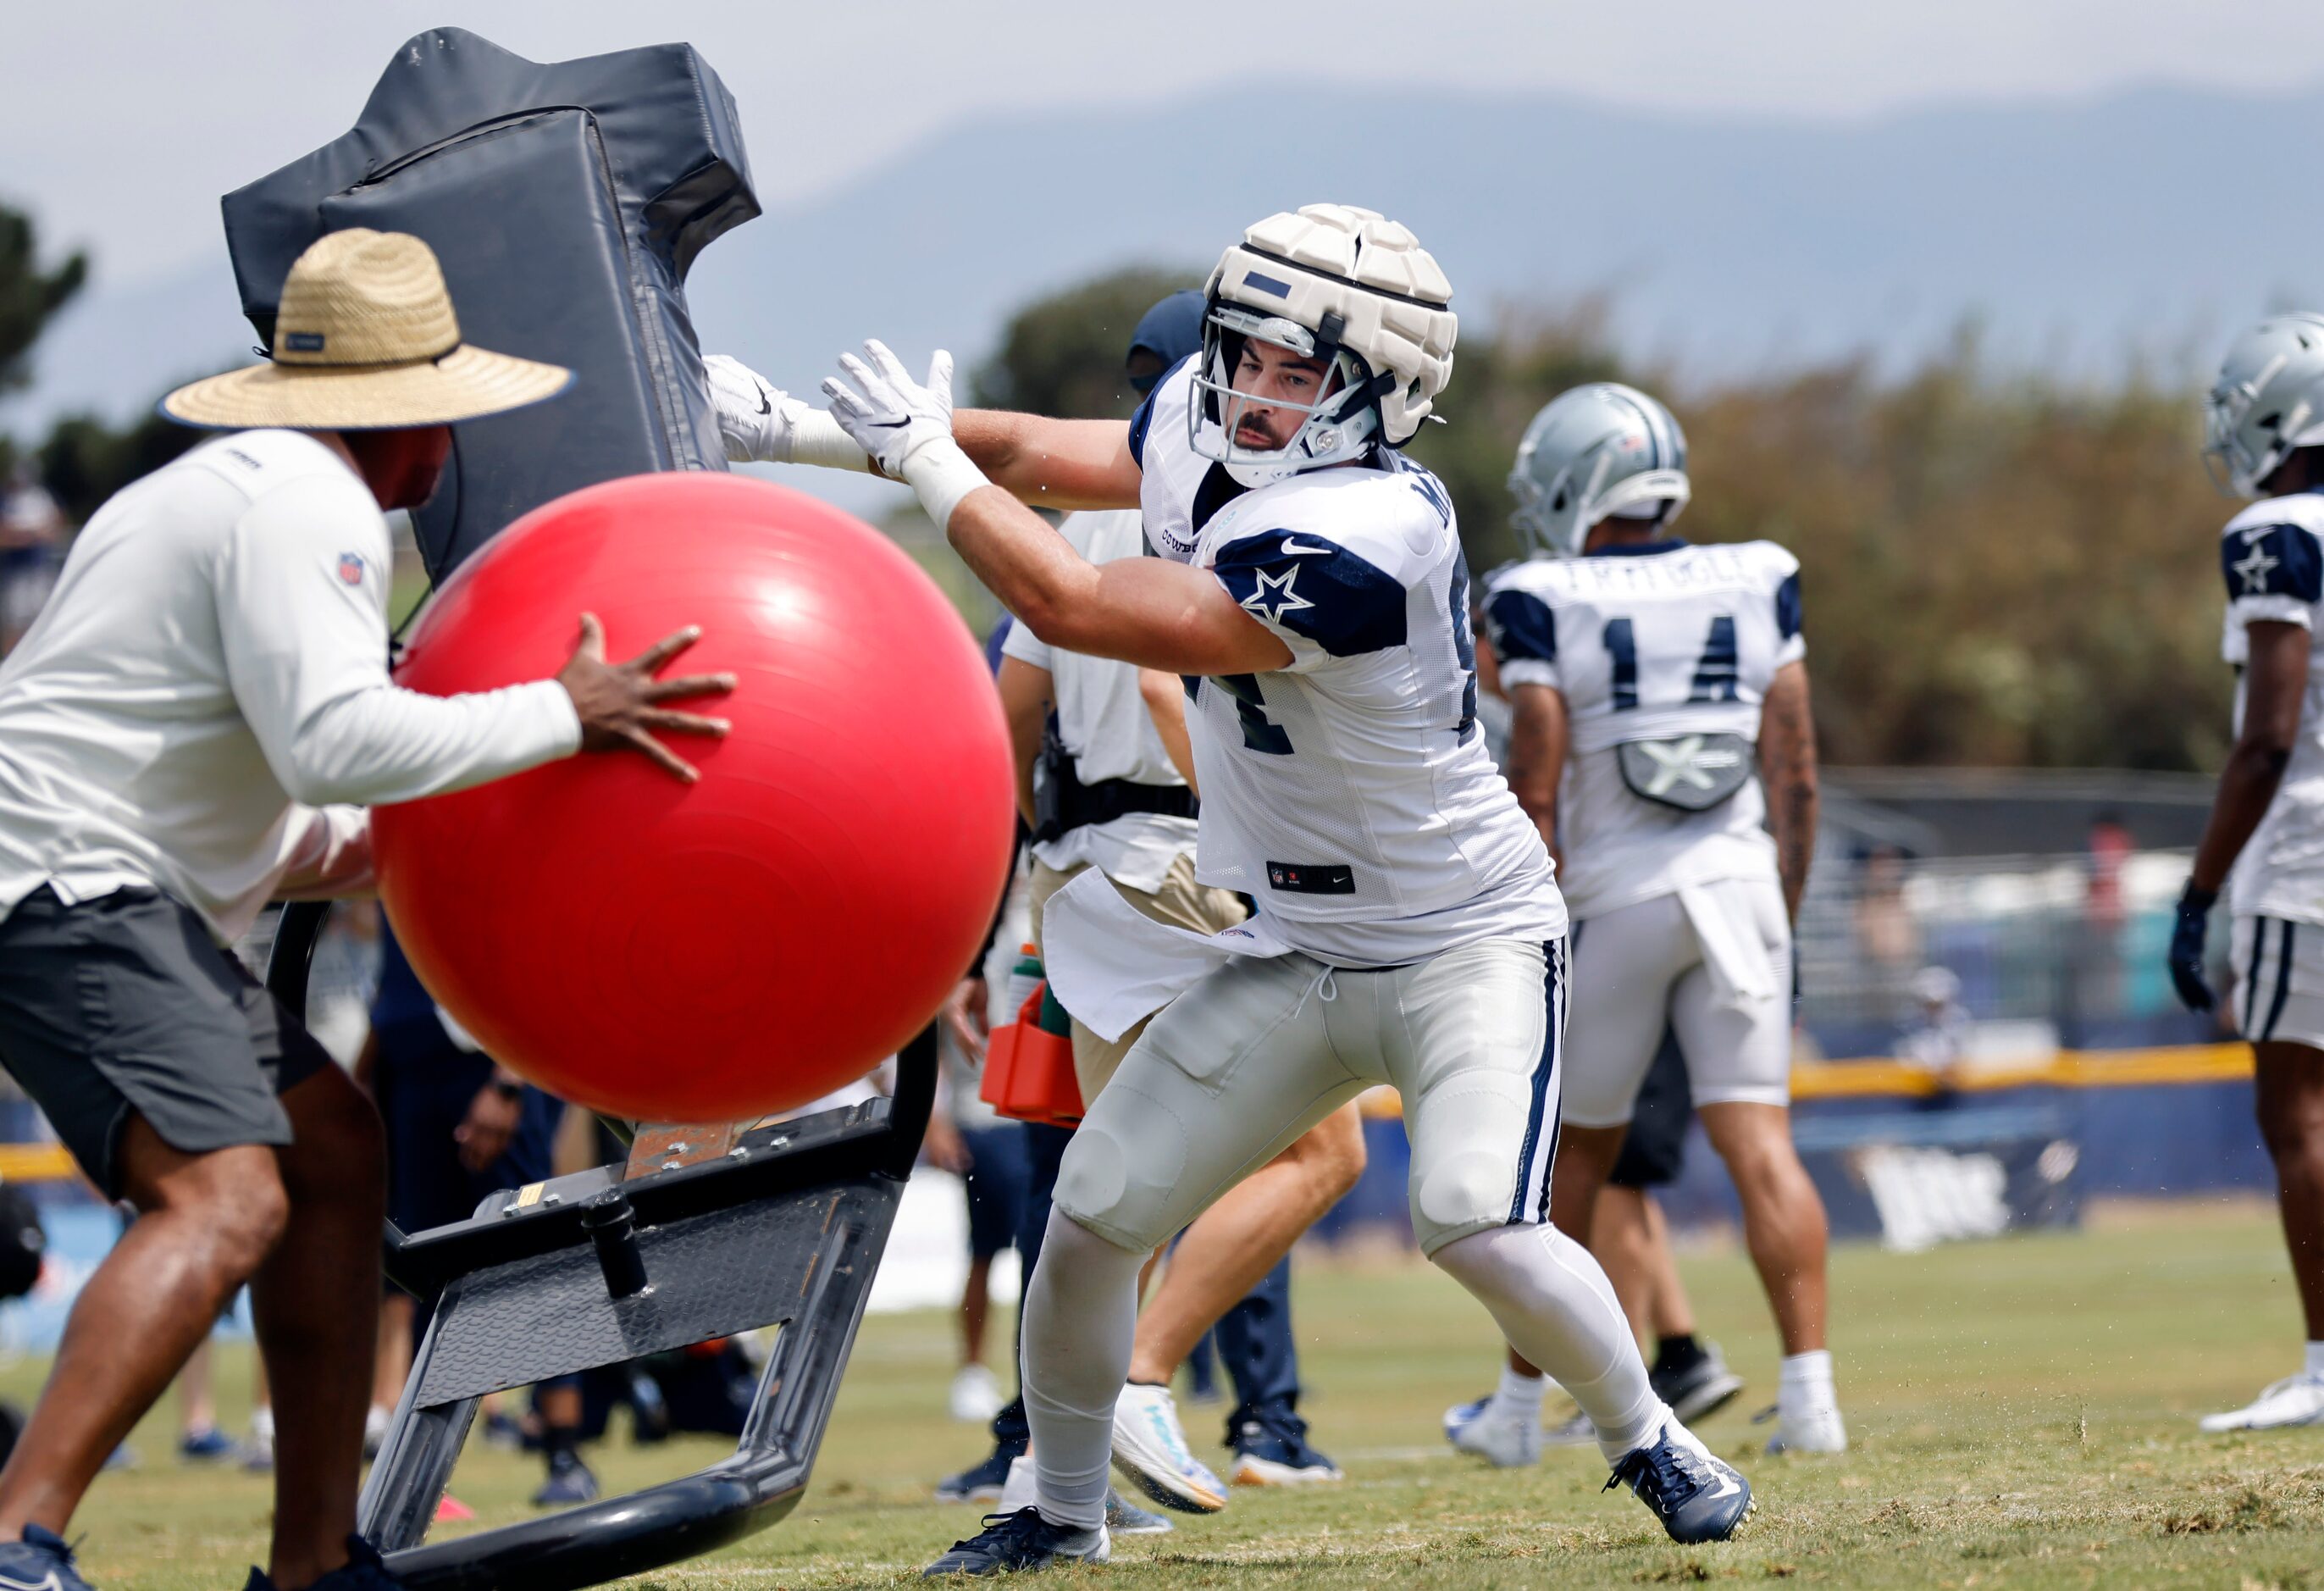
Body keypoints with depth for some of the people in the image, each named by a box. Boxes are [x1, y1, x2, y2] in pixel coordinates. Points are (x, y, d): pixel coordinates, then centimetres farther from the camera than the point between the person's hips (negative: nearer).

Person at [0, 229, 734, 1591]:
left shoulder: (231, 488, 24)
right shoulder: (303, 506, -10)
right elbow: (335, 738, -23)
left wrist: (359, 846, 28)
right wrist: (563, 714, -16)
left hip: (116, 901, 11)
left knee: (337, 1147, 14)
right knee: (227, 1196, -24)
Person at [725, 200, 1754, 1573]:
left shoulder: (1361, 540, -32)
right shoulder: (1203, 438, -7)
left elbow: (1073, 609, -32)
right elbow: (1045, 458, 12)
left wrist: (928, 458, -21)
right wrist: (807, 427, 0)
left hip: (1464, 942, -7)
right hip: (1290, 955, 8)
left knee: (1477, 1223, -26)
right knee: (1094, 1215, 2)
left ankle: (1650, 1439, 0)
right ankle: (1064, 1513, 23)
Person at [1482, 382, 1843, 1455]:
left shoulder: (1546, 608, -6)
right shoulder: (1755, 590, 4)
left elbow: (1536, 793, -8)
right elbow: (1795, 779, 6)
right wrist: (1783, 919, 14)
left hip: (1613, 896, -2)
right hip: (1737, 885, 2)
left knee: (1574, 1152, 11)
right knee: (1758, 1139, -3)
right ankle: (1809, 1386, -15)